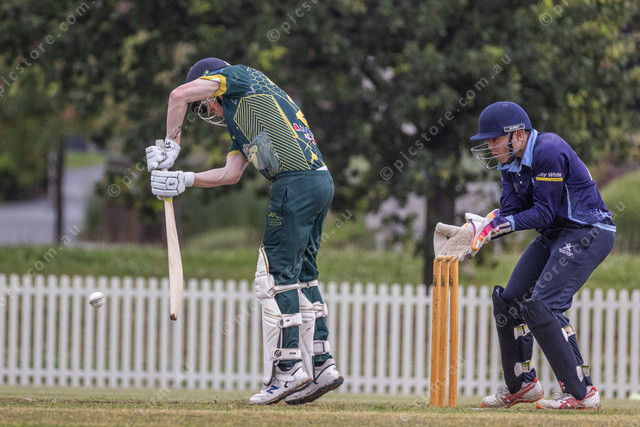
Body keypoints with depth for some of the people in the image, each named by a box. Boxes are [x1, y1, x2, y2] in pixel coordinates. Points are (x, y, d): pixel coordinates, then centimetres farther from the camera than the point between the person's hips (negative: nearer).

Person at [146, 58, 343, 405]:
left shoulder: (242, 77, 7)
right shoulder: (240, 121, 32)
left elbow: (180, 95, -3)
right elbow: (231, 174, 23)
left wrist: (171, 146, 5)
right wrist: (182, 180, 16)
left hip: (296, 181, -9)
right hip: (321, 184, 9)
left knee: (276, 275, -7)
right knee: (300, 274, 13)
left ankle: (287, 370, -8)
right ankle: (321, 366, 12)